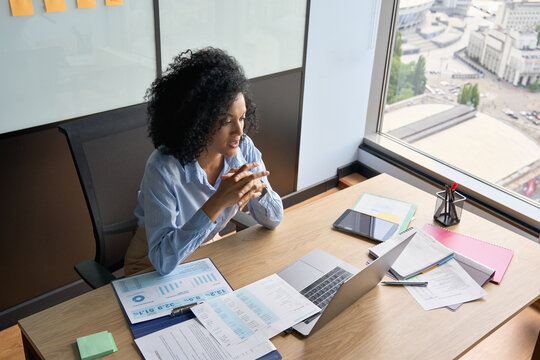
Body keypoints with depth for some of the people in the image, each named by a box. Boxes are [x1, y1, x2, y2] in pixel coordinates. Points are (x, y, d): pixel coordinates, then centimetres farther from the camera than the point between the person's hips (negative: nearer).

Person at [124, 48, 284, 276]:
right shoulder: (163, 169, -28)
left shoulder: (244, 149, -13)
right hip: (152, 268, -3)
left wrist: (257, 187, -27)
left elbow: (273, 220, -5)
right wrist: (218, 202, -42)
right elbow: (163, 260, -34)